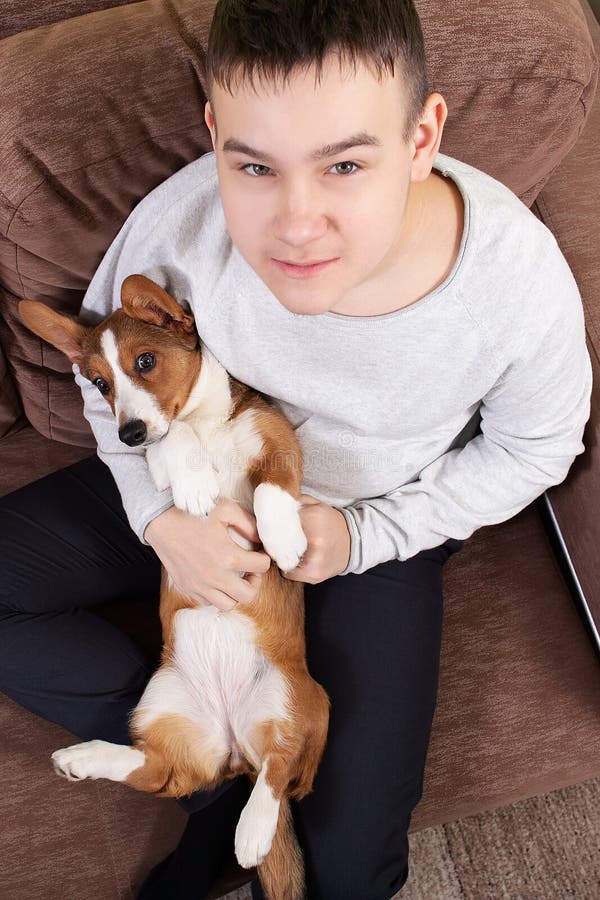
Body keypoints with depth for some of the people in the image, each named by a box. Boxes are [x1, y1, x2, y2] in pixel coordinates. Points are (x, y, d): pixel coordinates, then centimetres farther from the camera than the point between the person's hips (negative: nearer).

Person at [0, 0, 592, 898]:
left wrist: (364, 535, -18)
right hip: (199, 492, 3)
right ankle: (220, 774, -3)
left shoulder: (523, 284, -30)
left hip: (381, 526, -2)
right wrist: (161, 513, -22)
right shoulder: (181, 221, -28)